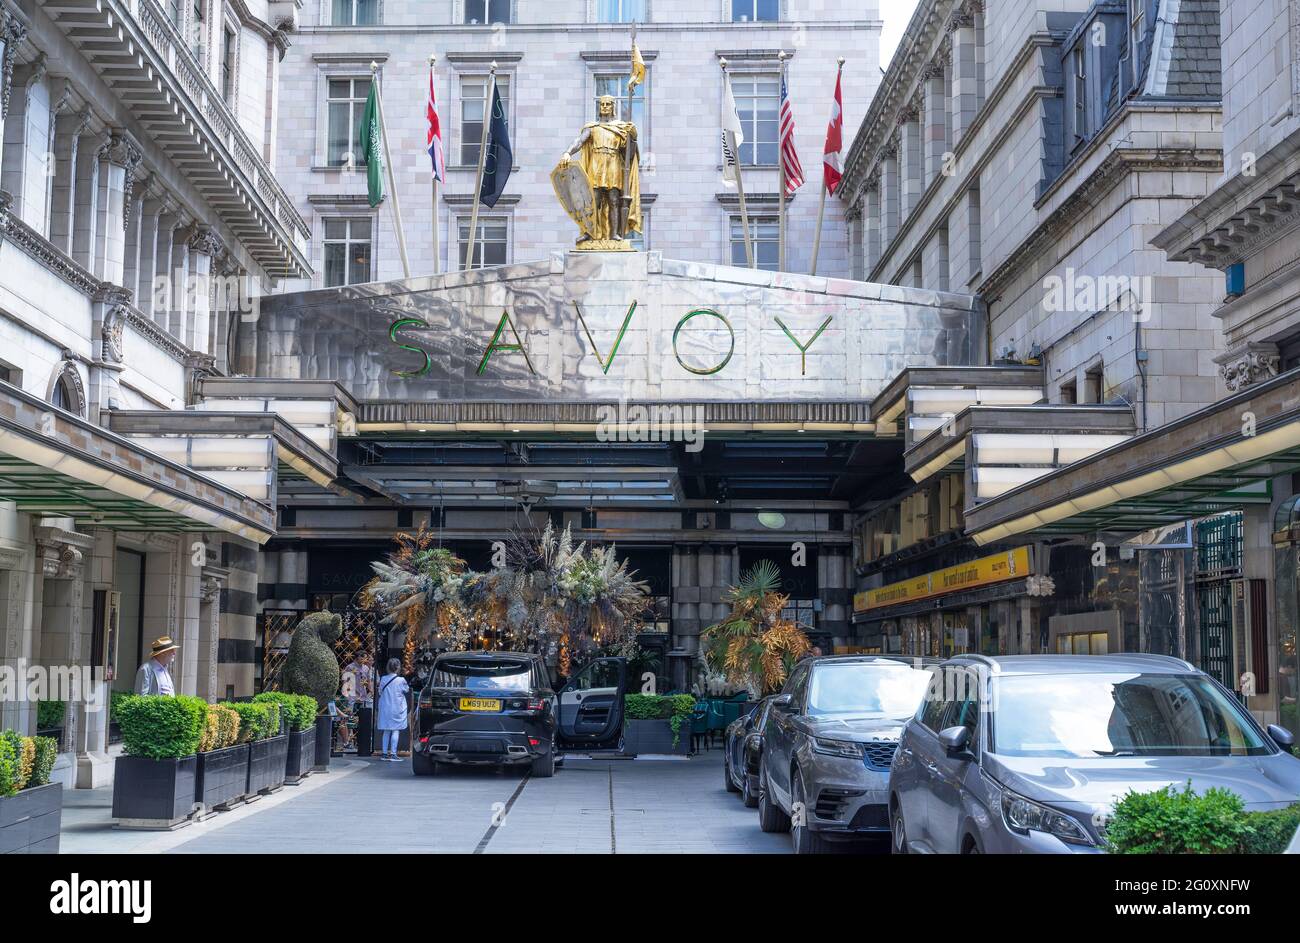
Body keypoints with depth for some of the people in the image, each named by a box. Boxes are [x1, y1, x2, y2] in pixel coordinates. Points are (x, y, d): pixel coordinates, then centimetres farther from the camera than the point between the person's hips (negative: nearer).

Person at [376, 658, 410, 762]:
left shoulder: (383, 679, -2)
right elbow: (407, 690, 3)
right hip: (397, 709, -4)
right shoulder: (401, 680, -12)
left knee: (386, 731, 11)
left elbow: (380, 692, 8)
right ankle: (393, 754, -7)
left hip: (385, 708, 4)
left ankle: (385, 753, 13)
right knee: (396, 731, -2)